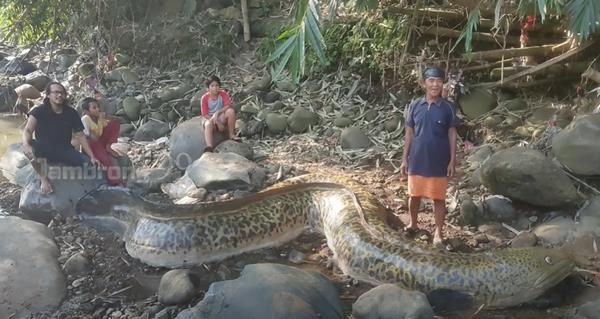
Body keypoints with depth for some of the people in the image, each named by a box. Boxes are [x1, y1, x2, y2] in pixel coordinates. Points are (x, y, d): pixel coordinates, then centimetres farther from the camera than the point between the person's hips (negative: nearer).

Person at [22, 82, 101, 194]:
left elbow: (80, 135, 0)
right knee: (30, 147, -38)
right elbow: (28, 130, -22)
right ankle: (43, 178, -14)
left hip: (64, 149, 2)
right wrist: (26, 145, -46)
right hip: (44, 149, -2)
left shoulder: (71, 113, -3)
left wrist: (92, 157, -8)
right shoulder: (40, 110, -10)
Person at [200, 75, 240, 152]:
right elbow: (205, 114, -12)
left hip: (222, 118, 1)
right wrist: (217, 122, -23)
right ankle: (209, 146, -53)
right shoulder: (204, 98, -9)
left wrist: (217, 112, -30)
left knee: (231, 111, -29)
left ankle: (231, 134, -15)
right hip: (210, 119, -1)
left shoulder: (223, 94, -4)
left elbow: (228, 105, -17)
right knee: (208, 124, -37)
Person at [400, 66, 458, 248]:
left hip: (439, 162, -2)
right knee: (414, 194, 14)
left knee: (438, 197, 5)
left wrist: (452, 161, -5)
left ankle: (438, 233, 16)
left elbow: (452, 135, -1)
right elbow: (409, 133, 5)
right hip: (417, 160, 2)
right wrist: (405, 158, 3)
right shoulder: (415, 106, 0)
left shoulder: (448, 108, -4)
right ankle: (412, 224, 35)